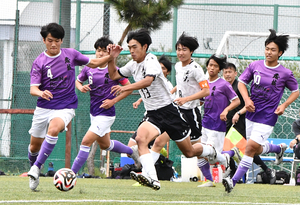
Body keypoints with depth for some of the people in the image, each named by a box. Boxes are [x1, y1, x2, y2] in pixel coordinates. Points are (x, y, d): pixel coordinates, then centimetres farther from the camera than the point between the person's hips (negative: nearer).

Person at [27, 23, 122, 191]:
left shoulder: (70, 54, 1)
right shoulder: (39, 62, -4)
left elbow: (93, 63, 15)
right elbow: (33, 88, -11)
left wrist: (110, 57, -1)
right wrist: (41, 93, -35)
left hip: (65, 107, -1)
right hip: (44, 107, 1)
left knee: (53, 129, -32)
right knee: (34, 146, 7)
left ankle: (36, 168, -28)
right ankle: (33, 172, 37)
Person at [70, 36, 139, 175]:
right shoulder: (89, 69, 1)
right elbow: (78, 81, 17)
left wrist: (113, 101, -13)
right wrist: (81, 87, -7)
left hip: (106, 113, -7)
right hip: (94, 112, 7)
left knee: (86, 142, -16)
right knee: (104, 145, 23)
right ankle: (132, 151, 47)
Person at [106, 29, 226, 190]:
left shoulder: (150, 61, -17)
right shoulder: (133, 65, 8)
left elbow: (148, 80, -36)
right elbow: (113, 75, 22)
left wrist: (125, 88, -48)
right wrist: (112, 58, 3)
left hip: (168, 110, -6)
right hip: (153, 115, 6)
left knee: (189, 152, 6)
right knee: (140, 138, -28)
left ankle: (212, 152, 40)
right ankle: (152, 178, -40)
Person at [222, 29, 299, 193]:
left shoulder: (285, 73, -8)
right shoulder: (255, 66, -2)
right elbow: (241, 82, 8)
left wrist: (284, 105, -9)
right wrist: (247, 99, -8)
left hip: (268, 117, -5)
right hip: (252, 113, 5)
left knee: (251, 147, -16)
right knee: (257, 150, 17)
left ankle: (234, 181, -14)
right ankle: (279, 148, 49)